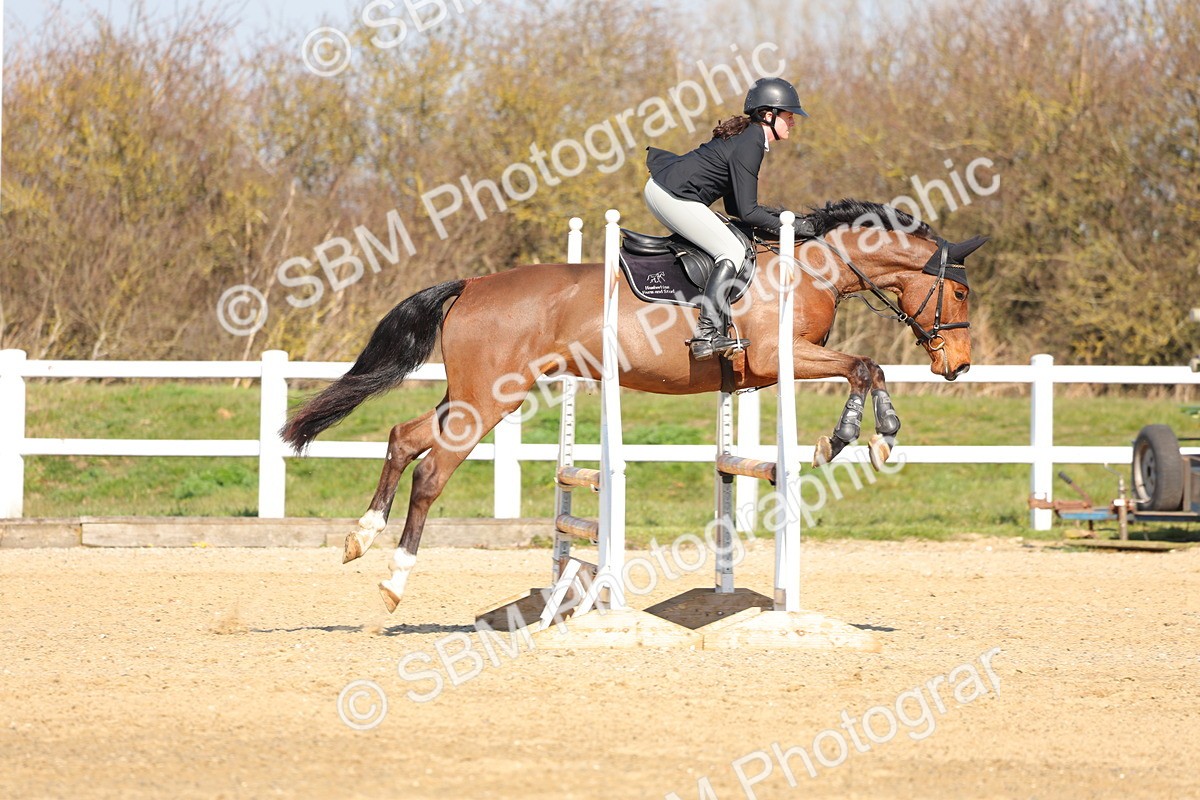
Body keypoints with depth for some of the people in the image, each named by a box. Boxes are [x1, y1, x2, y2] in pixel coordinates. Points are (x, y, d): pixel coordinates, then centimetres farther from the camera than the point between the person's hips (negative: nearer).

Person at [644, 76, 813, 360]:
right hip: (672, 195, -11)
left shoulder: (746, 136, 16)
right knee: (732, 252, -12)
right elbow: (746, 213, -17)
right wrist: (789, 227, -8)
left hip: (659, 188, 11)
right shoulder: (749, 146, -15)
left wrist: (774, 215, 8)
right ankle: (707, 336, -22)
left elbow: (735, 207, 19)